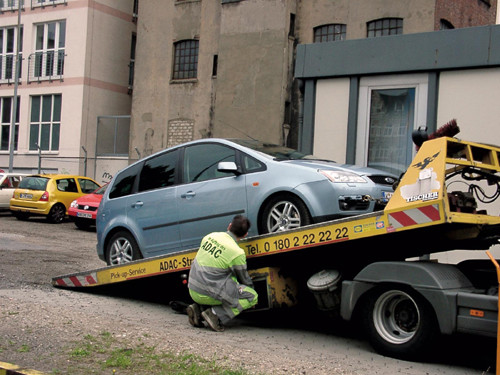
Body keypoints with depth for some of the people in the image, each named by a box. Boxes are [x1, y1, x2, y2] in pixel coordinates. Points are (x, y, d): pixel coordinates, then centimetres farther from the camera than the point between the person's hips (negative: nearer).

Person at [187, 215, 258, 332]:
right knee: (253, 296, 3)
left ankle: (198, 307, 11)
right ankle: (216, 314, -10)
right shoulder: (237, 253, -12)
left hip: (193, 290, 7)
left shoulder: (210, 236, 6)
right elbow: (244, 280, 4)